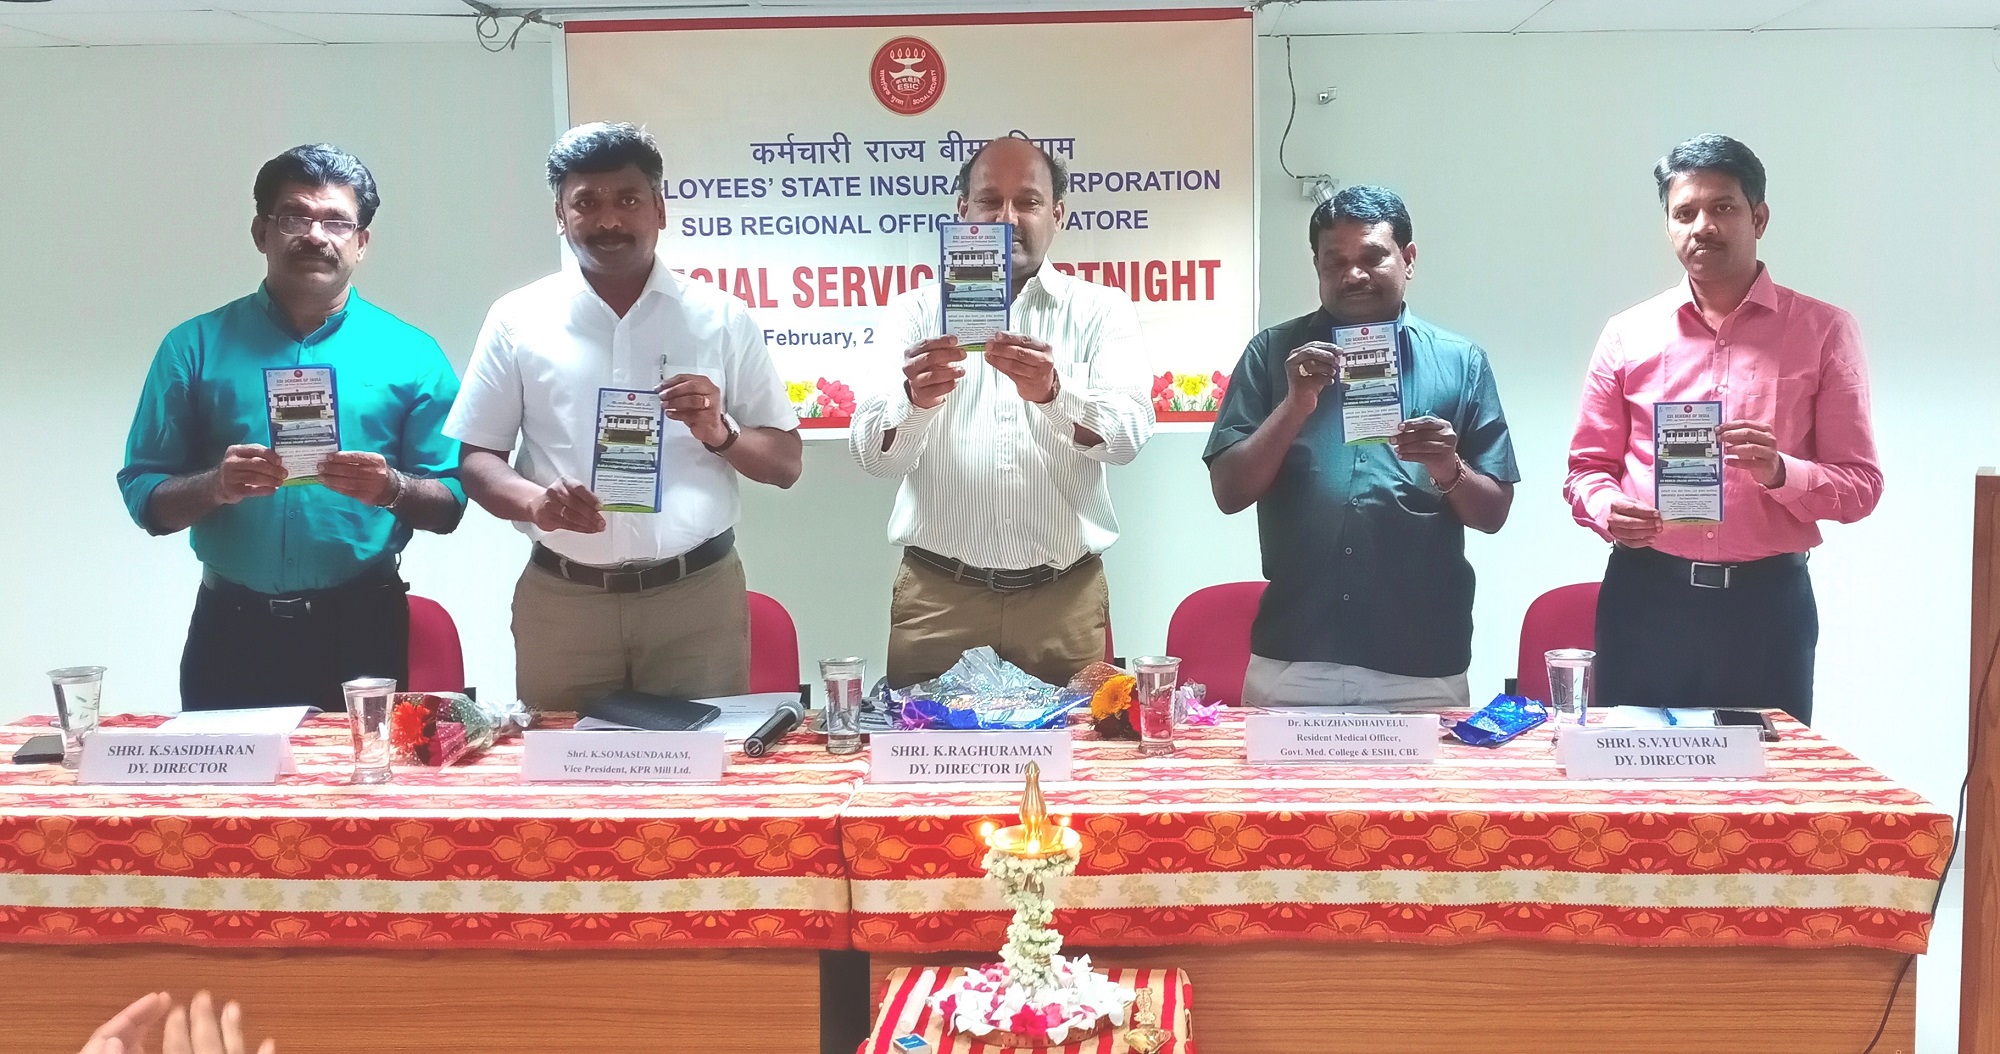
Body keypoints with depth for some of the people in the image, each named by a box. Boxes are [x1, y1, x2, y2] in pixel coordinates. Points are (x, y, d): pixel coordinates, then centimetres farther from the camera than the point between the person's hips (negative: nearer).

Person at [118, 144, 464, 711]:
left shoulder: (409, 354, 4)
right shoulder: (196, 347, 5)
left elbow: (448, 504, 3)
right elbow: (143, 496, 4)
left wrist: (392, 489, -17)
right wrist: (216, 487, -16)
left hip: (362, 627, 0)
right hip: (233, 628, 1)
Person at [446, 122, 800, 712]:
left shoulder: (721, 318, 6)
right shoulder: (518, 320, 6)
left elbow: (785, 463, 9)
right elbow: (476, 459, 7)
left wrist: (720, 433, -11)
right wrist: (534, 502, -13)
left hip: (698, 595, 0)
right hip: (562, 601, 0)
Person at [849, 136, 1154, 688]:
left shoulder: (1101, 310, 5)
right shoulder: (916, 311, 5)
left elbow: (1128, 433, -11)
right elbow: (874, 454, -8)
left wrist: (1053, 392, -31)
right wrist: (916, 398, -29)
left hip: (1064, 600, 0)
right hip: (938, 597, 0)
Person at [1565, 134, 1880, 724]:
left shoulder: (1824, 332, 4)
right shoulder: (1628, 336, 7)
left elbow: (1860, 485, 2)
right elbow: (1587, 468, 11)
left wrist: (1779, 471, -17)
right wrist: (1608, 510, -11)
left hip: (1767, 602, -1)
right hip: (1644, 597, 1)